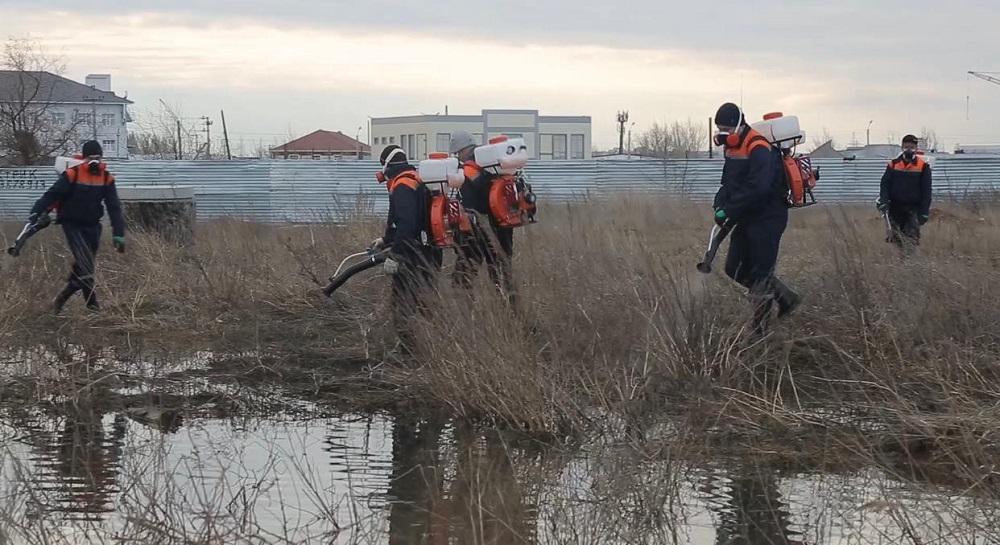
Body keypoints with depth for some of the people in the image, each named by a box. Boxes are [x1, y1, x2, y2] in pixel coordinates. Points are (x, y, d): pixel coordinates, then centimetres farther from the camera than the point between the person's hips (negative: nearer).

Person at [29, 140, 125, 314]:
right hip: (72, 225, -5)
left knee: (83, 266, 9)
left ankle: (61, 299, 25)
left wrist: (118, 234, -9)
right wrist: (36, 213, -31)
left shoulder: (106, 178, -2)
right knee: (85, 263, -17)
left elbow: (114, 208, -3)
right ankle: (91, 302, -11)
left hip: (92, 226, 5)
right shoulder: (72, 175, -15)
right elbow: (51, 195, -18)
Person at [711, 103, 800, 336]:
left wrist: (730, 211, -25)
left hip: (768, 218, -10)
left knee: (760, 273, -6)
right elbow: (728, 182, 16)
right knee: (735, 269, 12)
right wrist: (720, 204, -3)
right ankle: (785, 297, 23)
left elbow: (757, 189, -30)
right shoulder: (732, 147, 9)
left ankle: (759, 330, 1)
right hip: (747, 219, 10)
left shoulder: (759, 148, -21)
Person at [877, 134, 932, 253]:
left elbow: (926, 190, 0)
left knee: (912, 240, -10)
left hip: (913, 208, -2)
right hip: (895, 207, 2)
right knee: (894, 238, 6)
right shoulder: (893, 164, 4)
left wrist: (924, 212, -5)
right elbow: (884, 184, 5)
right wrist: (883, 202, -10)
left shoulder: (923, 166, -2)